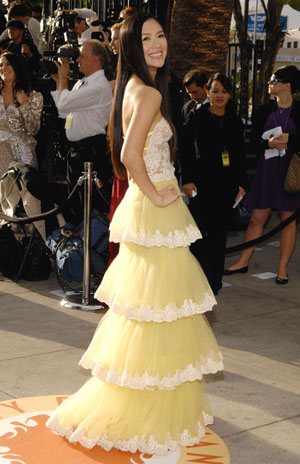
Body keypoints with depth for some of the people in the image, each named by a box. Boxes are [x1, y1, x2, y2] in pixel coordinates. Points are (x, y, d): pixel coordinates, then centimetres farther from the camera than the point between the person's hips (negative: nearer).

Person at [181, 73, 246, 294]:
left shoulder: (235, 122, 12)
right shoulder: (197, 118, 2)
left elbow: (240, 156, 15)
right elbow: (186, 151, -1)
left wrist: (241, 183, 9)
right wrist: (187, 179, -8)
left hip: (226, 182, 3)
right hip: (203, 181, -3)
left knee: (220, 231, 6)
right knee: (200, 230, -9)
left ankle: (214, 280, 15)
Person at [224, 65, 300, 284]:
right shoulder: (265, 110, 8)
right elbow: (256, 139, 3)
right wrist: (270, 143, -17)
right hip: (267, 168, 3)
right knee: (257, 217, 6)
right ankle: (243, 262, 17)